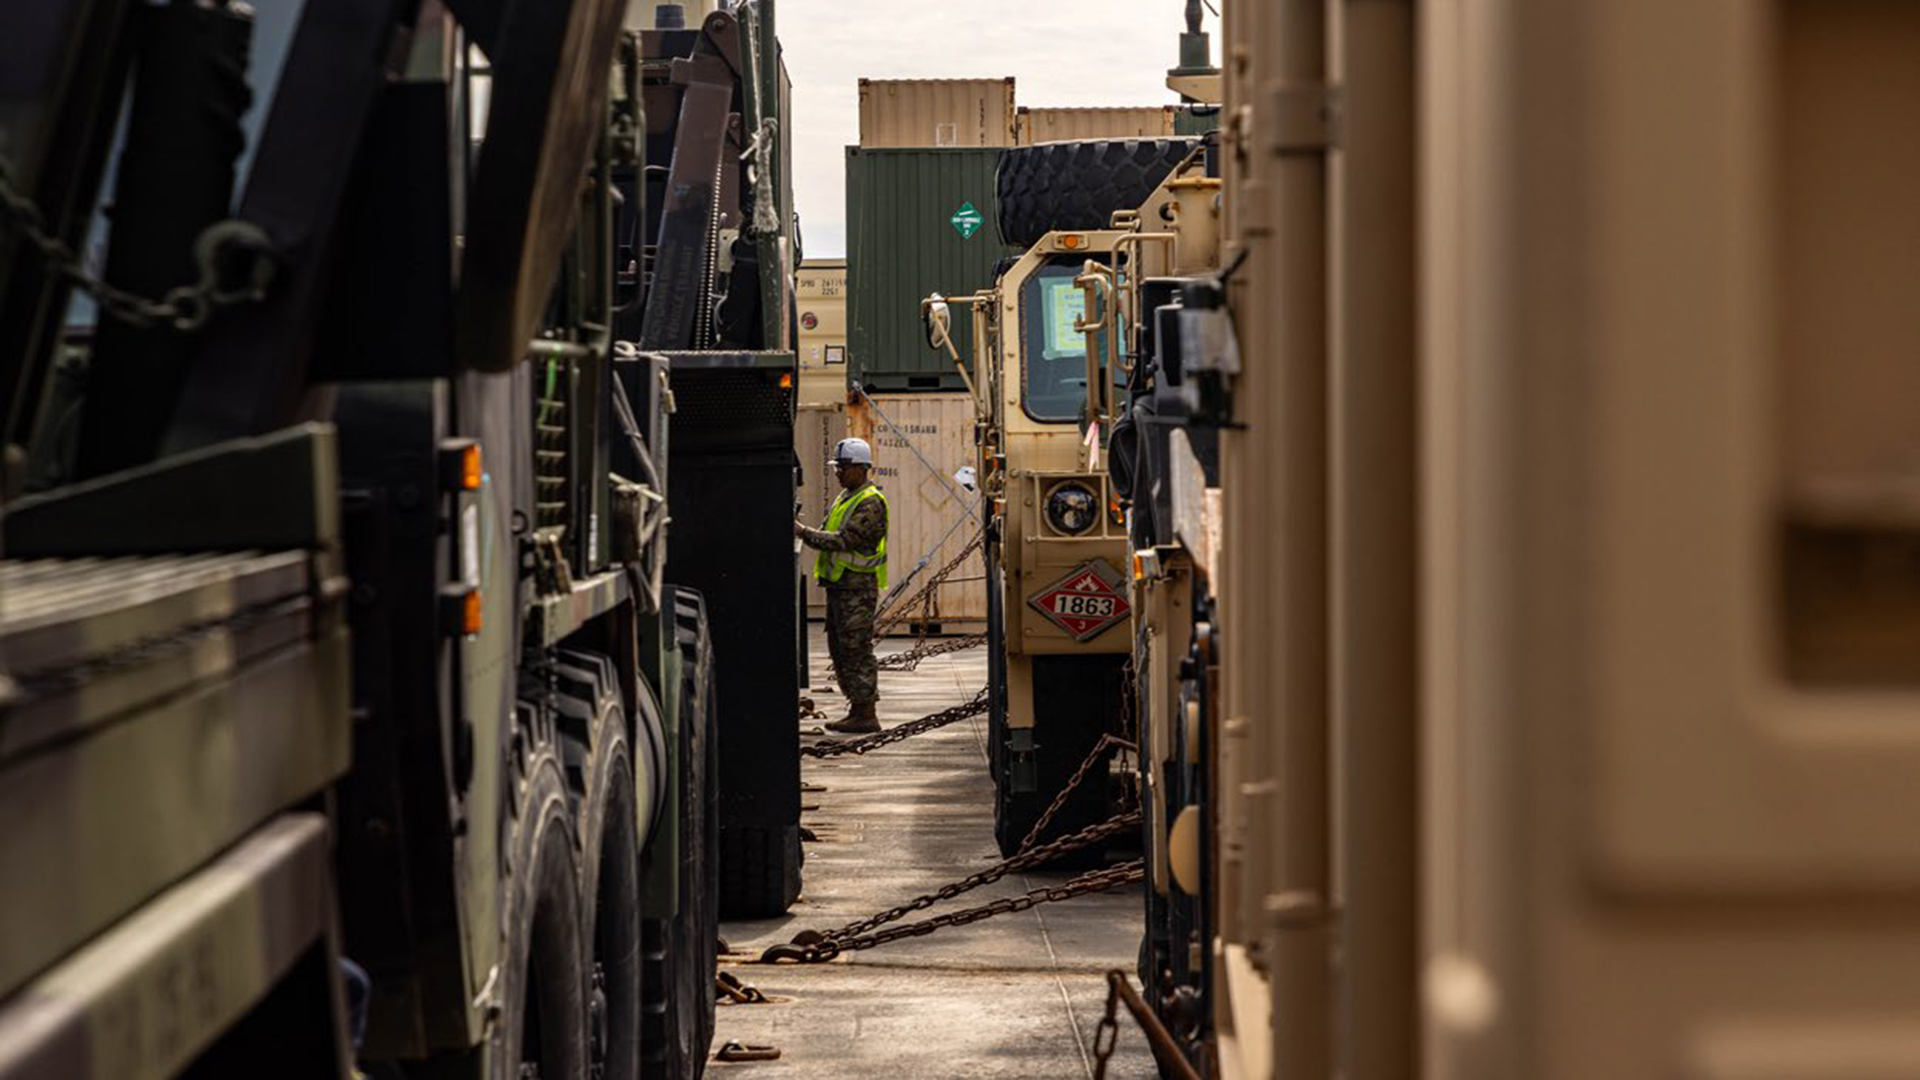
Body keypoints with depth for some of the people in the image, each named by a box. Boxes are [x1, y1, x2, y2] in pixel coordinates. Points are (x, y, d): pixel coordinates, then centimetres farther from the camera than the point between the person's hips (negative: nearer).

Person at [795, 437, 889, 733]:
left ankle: (866, 715, -5)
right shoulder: (846, 497, 17)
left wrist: (804, 533, -22)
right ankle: (857, 709, 18)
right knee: (839, 650, 12)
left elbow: (844, 540, -23)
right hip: (839, 585, 10)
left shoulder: (871, 503, -14)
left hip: (857, 588, -10)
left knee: (857, 650, -8)